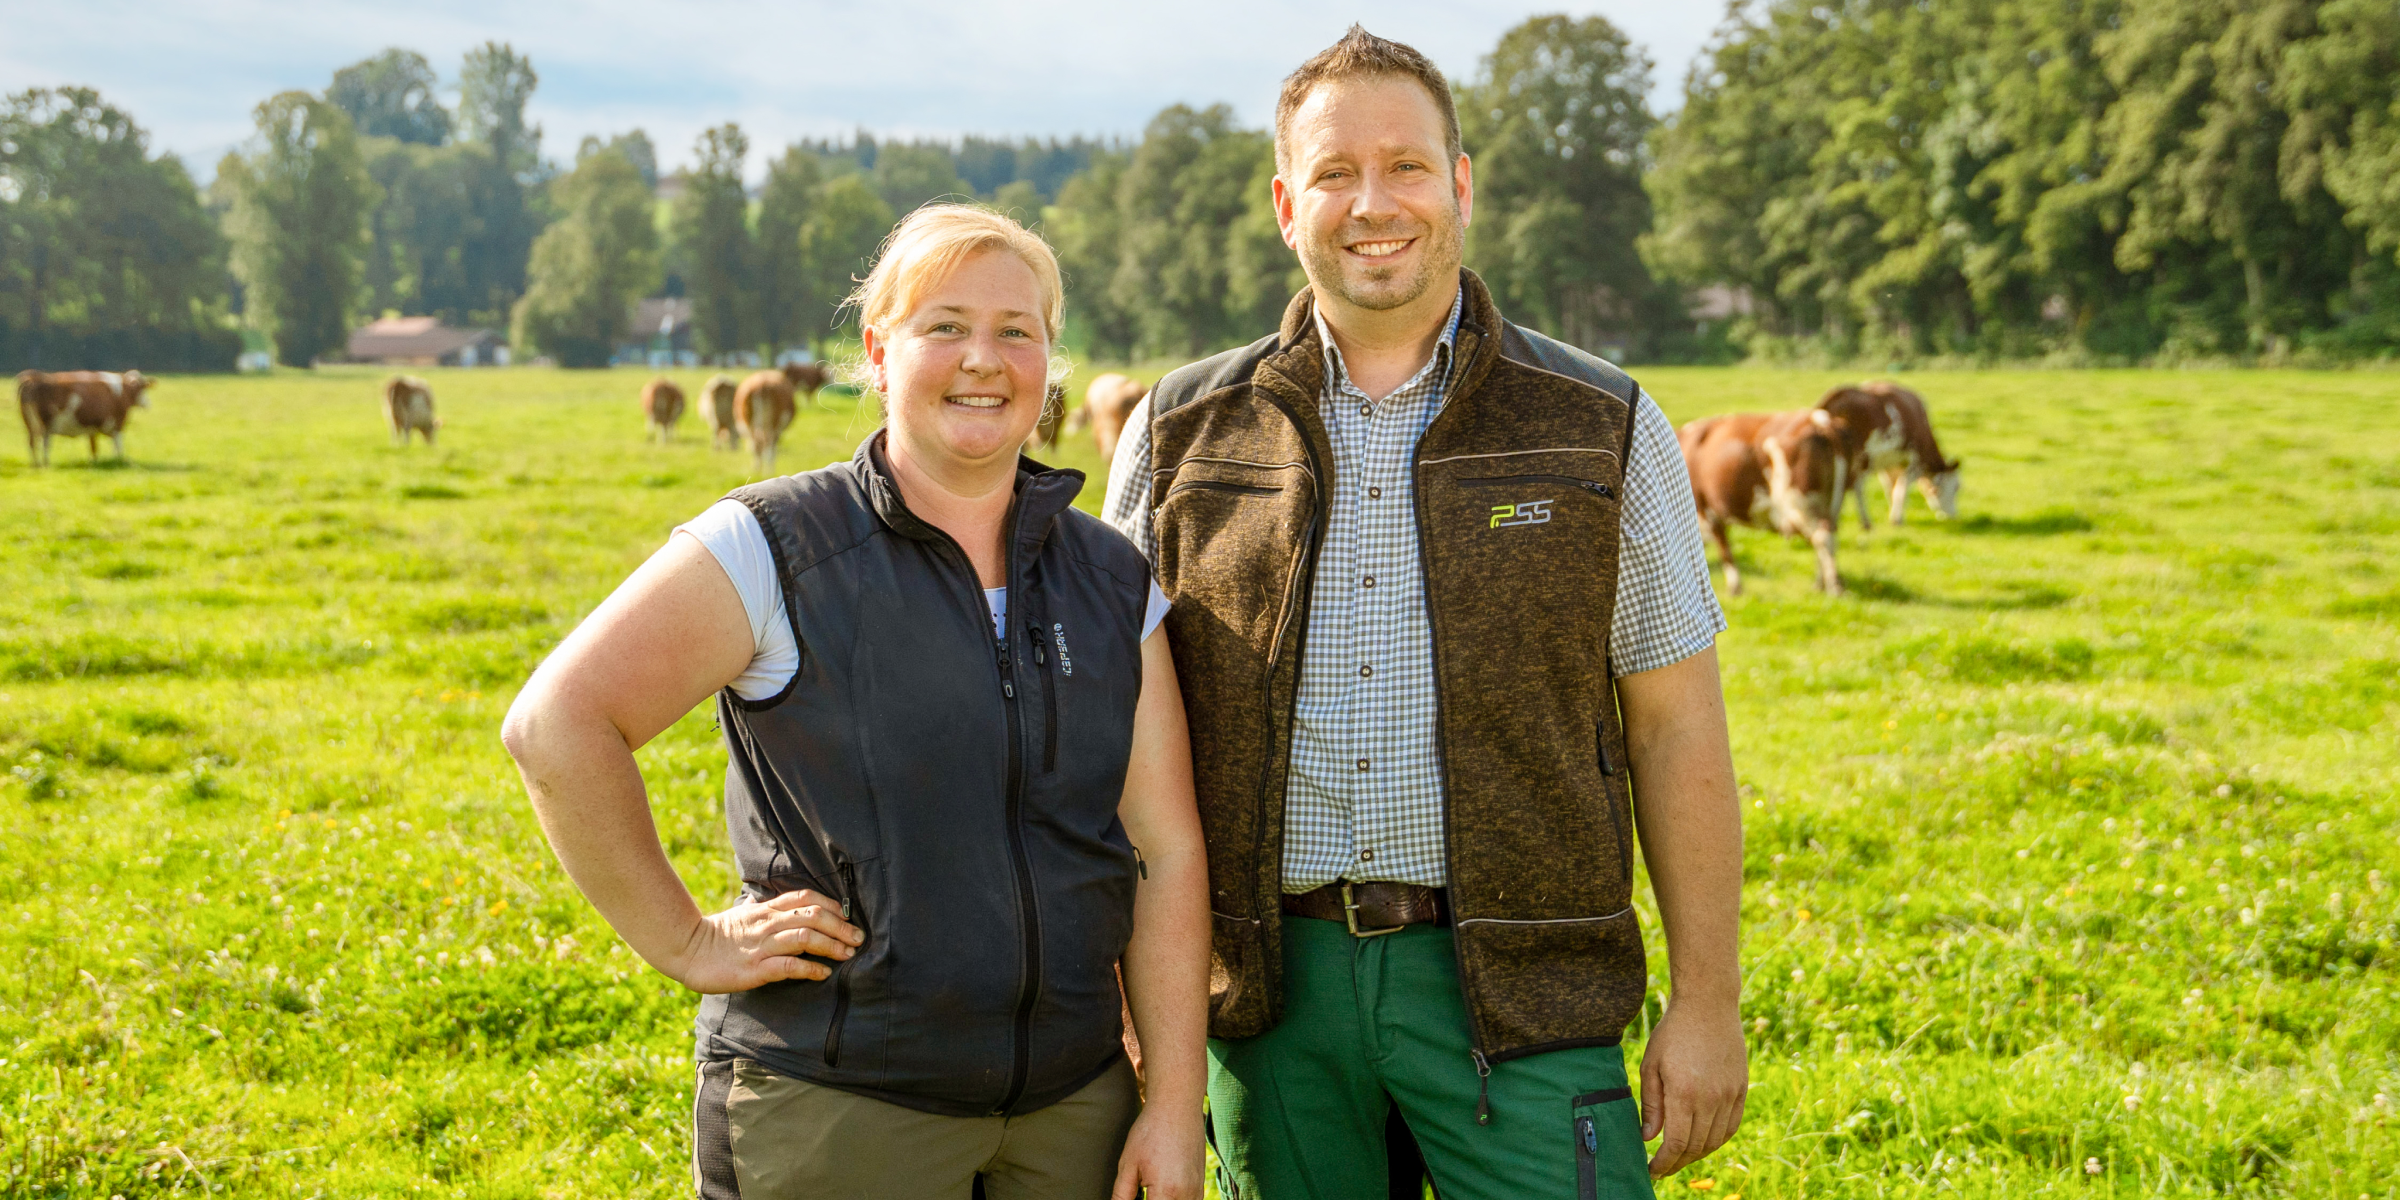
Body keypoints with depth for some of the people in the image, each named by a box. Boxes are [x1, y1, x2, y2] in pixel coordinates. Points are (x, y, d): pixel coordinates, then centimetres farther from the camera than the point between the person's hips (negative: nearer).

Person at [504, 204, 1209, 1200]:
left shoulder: (1115, 584, 7)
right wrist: (688, 945, -12)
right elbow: (554, 723, -14)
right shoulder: (776, 549, -7)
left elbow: (1166, 854, 4)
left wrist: (1175, 1108, -1)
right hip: (833, 1113, -4)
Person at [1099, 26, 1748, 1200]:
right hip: (1269, 982, 2)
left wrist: (1707, 1001, 0)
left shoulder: (1599, 430, 2)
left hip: (1510, 981, -1)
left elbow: (1675, 728, 3)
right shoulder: (1180, 435, 5)